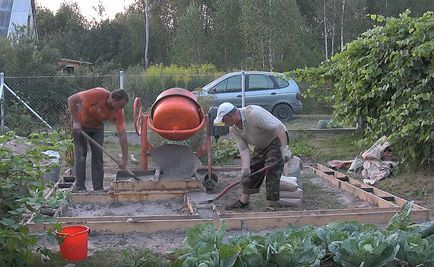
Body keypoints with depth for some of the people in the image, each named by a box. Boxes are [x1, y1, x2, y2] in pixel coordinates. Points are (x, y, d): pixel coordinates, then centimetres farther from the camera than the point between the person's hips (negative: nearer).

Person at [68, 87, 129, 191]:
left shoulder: (118, 111, -22)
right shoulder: (98, 94, -34)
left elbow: (122, 134, -22)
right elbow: (71, 99, -26)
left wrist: (124, 158, -25)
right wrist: (75, 122, -26)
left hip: (97, 127, 4)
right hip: (80, 124, -4)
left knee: (98, 155, -1)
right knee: (81, 154, -7)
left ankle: (98, 188, 6)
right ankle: (80, 187, 0)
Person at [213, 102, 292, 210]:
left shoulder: (254, 113, -32)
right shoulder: (234, 130, -6)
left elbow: (279, 127, -32)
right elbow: (243, 149, -10)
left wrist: (284, 148, -38)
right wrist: (245, 169, -22)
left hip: (277, 139, -8)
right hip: (261, 146, 8)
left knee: (272, 173, -15)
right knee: (252, 171, 9)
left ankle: (272, 207, -9)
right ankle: (243, 201, 20)